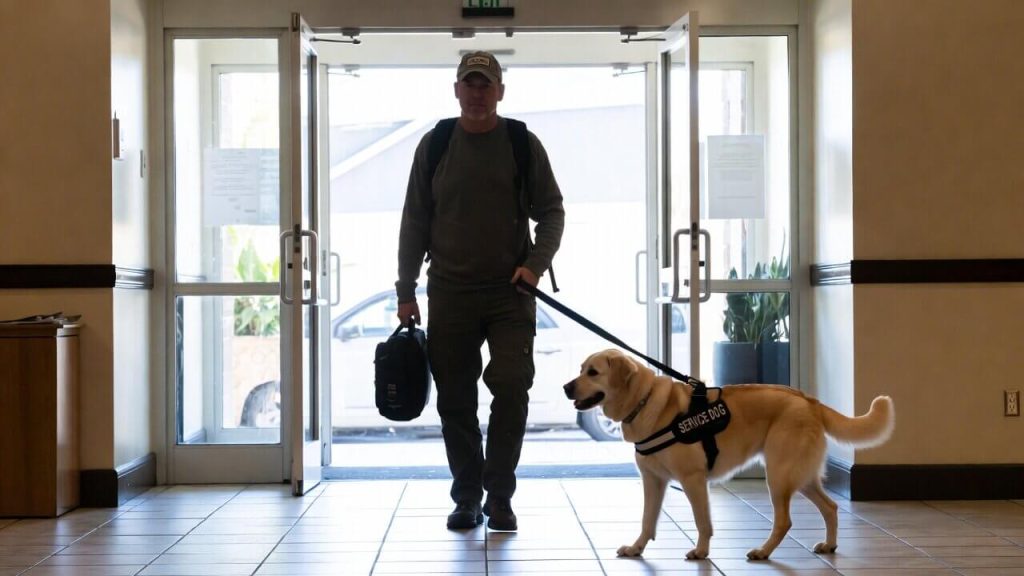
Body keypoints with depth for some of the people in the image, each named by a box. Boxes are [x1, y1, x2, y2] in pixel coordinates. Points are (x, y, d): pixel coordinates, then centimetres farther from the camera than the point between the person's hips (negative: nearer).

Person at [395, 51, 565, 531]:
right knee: (456, 401, 5)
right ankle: (467, 498, 17)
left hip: (510, 293, -1)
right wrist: (406, 292, 4)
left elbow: (551, 212, 6)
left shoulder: (524, 144, 3)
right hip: (449, 294, 2)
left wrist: (536, 262, -11)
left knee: (511, 388, -11)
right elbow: (414, 223, 8)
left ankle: (499, 497, 1)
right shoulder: (434, 145, 5)